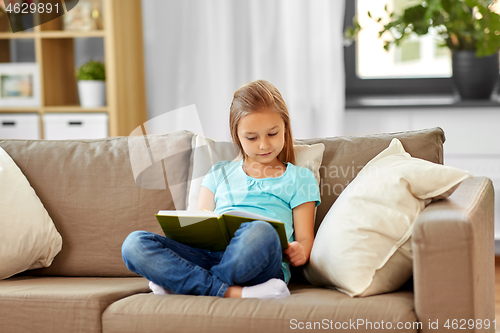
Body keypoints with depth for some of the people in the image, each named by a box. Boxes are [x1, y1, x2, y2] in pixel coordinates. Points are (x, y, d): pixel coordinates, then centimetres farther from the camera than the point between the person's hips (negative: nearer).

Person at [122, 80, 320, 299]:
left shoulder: (299, 179, 21)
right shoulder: (220, 173, 30)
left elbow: (305, 239, 15)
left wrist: (300, 252, -10)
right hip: (210, 256, 3)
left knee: (259, 232, -41)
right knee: (135, 244, -23)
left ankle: (177, 282, -24)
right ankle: (230, 292, -32)